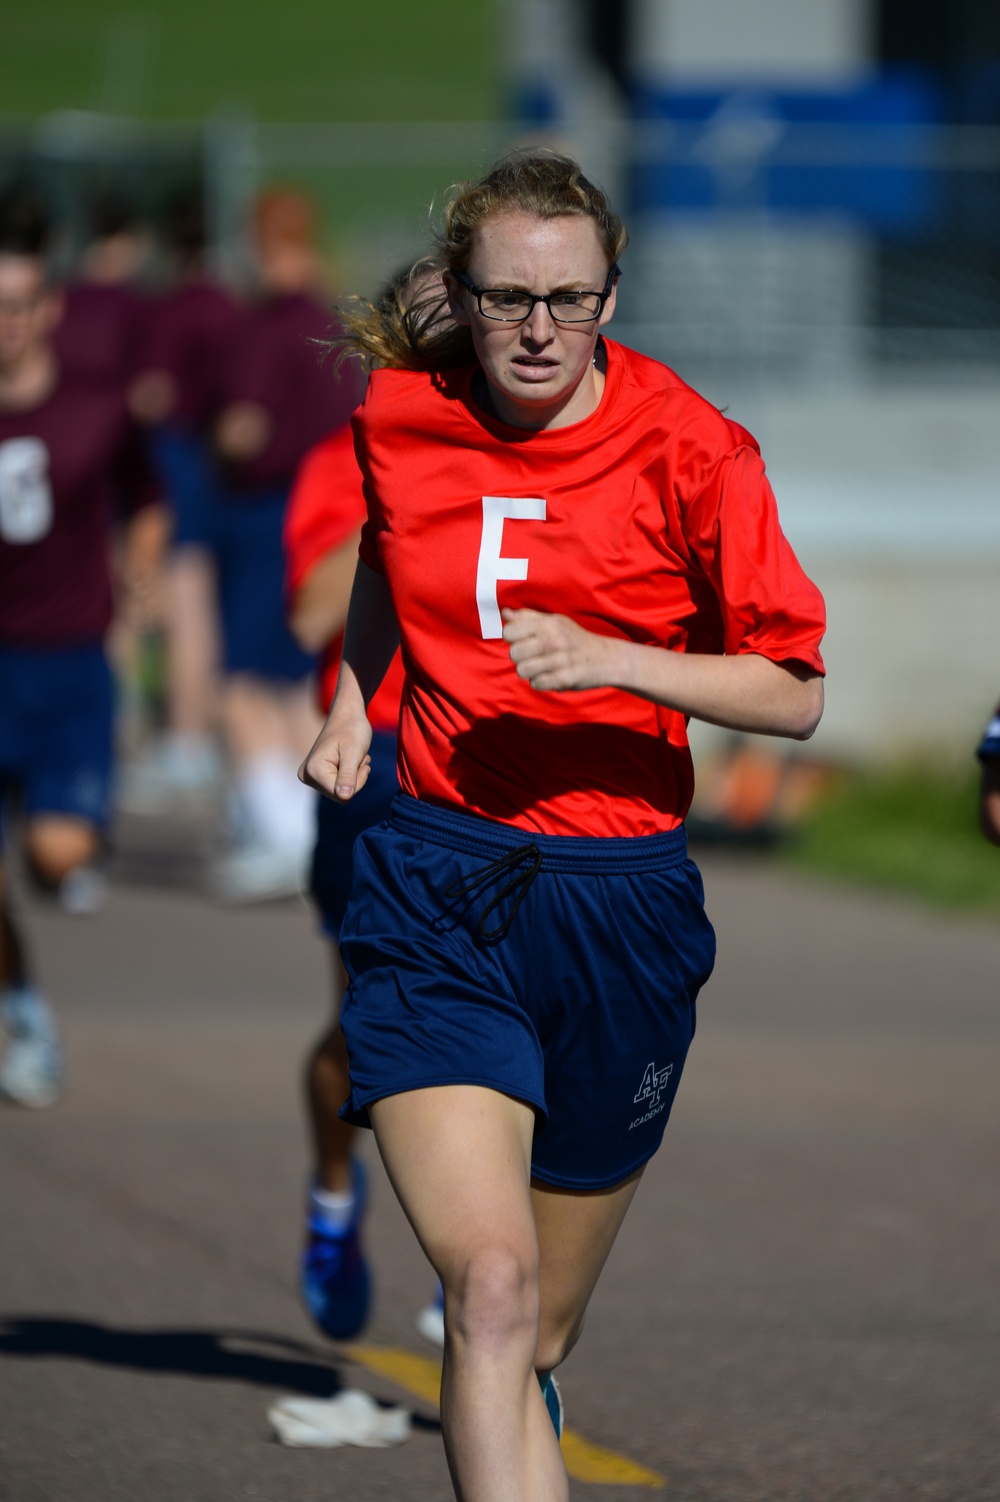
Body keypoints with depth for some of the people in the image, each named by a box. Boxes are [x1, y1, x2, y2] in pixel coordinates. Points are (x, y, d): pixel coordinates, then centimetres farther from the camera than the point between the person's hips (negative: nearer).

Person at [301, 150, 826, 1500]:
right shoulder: (398, 420, 0)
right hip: (435, 888, 0)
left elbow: (794, 694, -6)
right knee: (490, 1285, -20)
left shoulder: (691, 451, -8)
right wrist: (353, 704, 9)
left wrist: (610, 661, -19)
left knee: (541, 1326, 13)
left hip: (620, 892, 0)